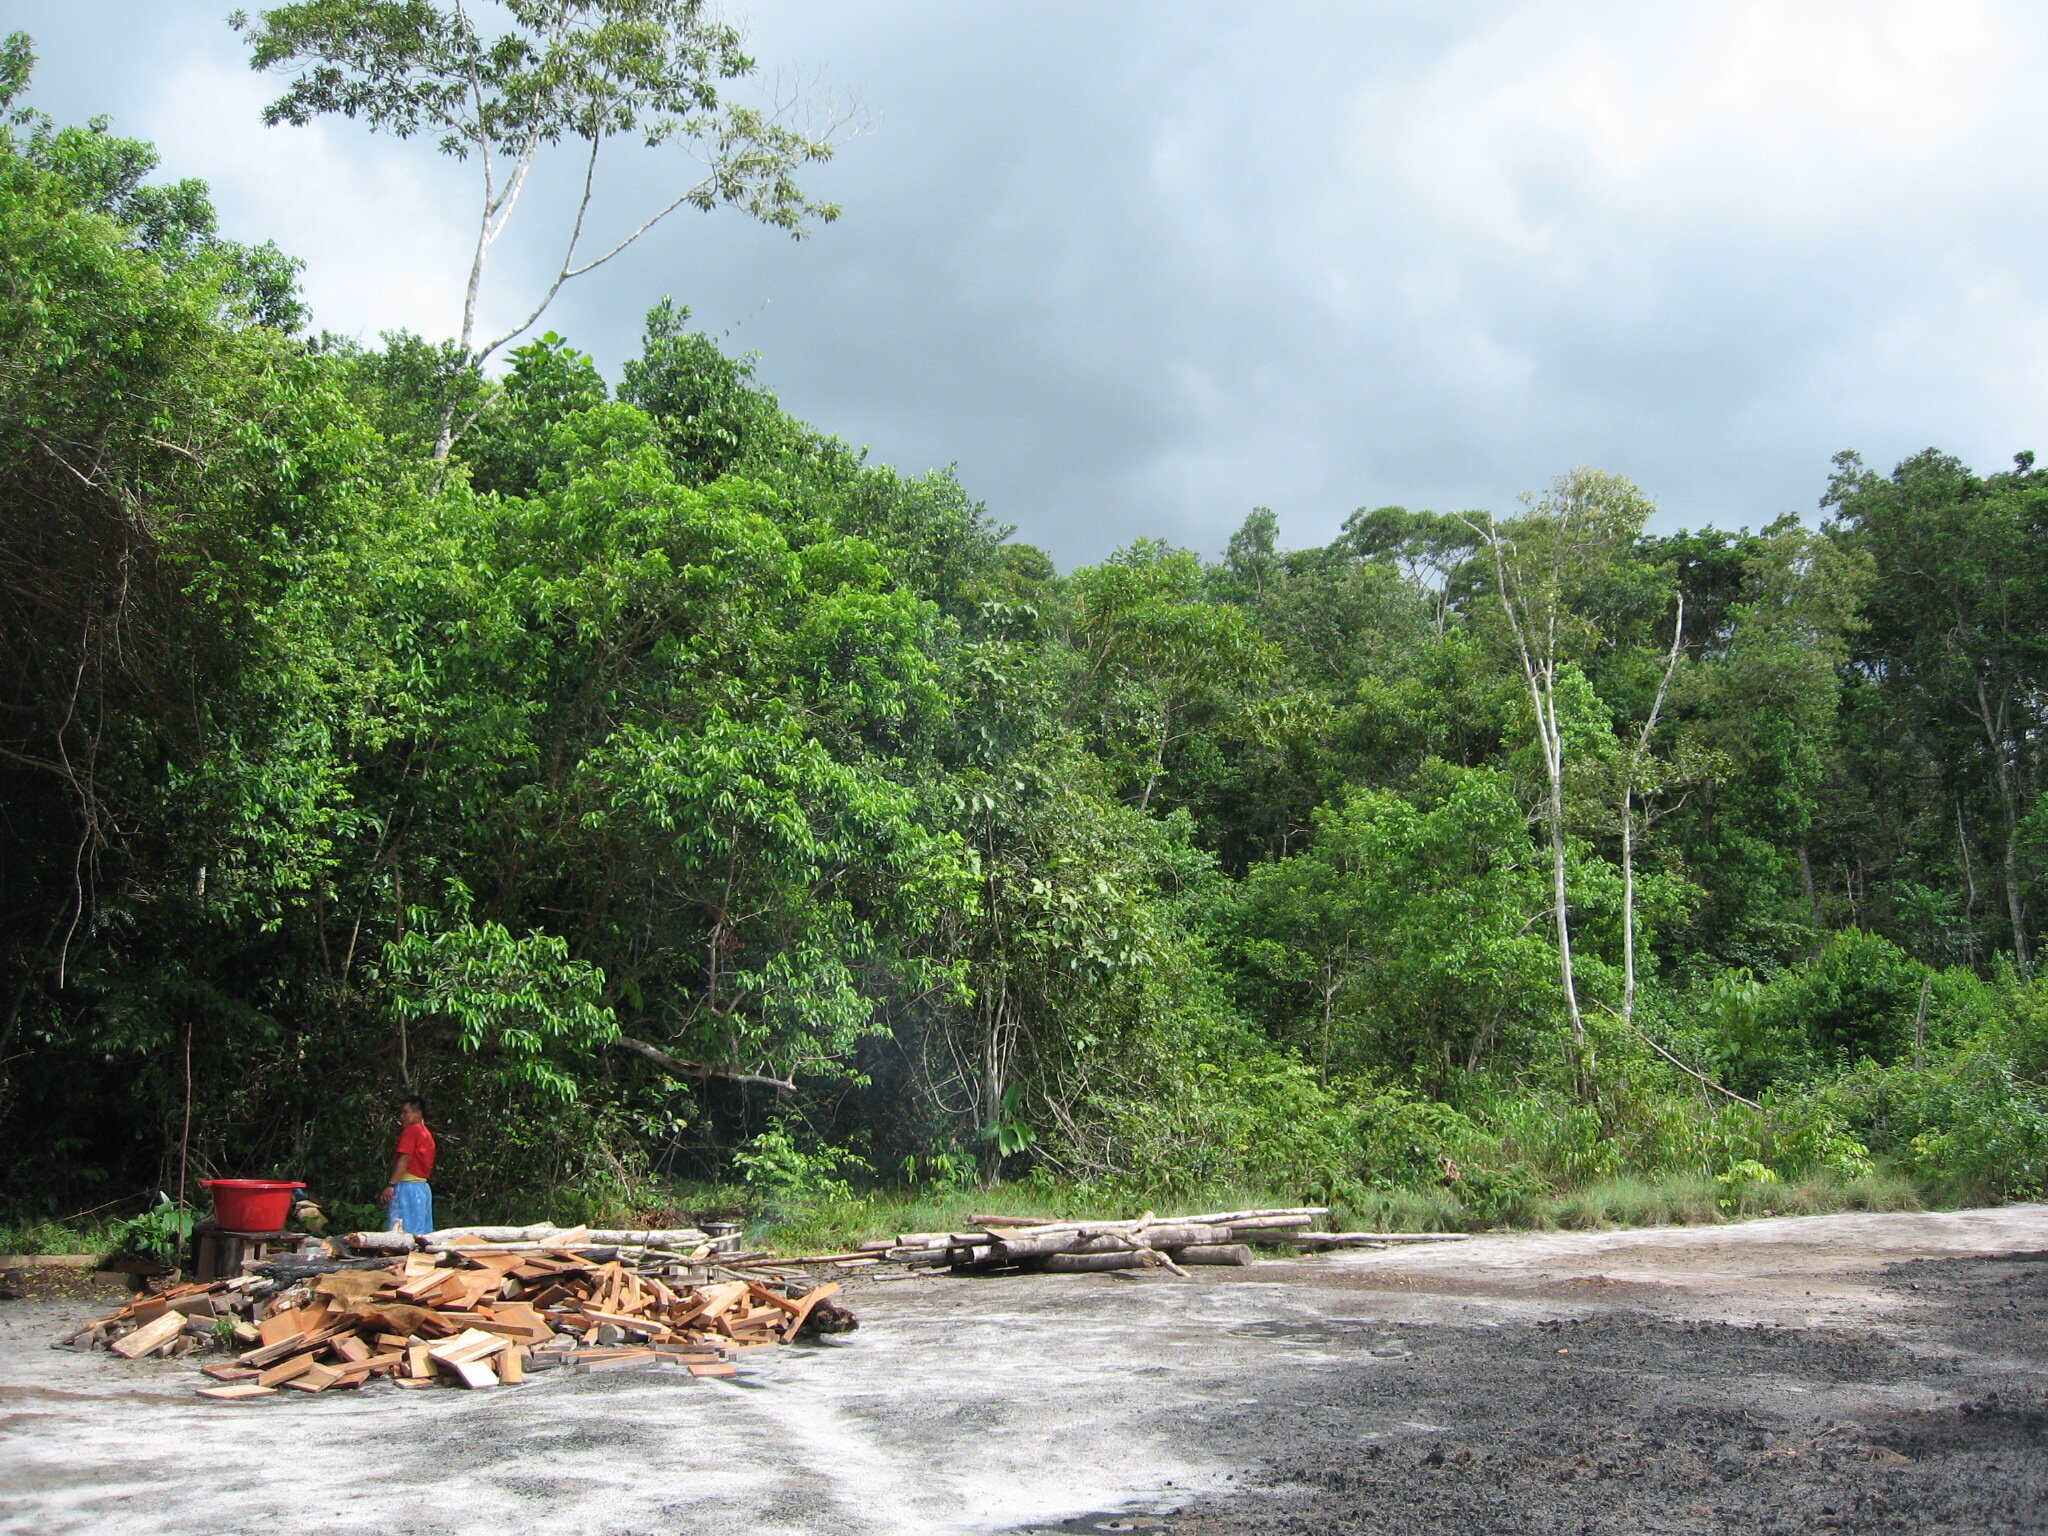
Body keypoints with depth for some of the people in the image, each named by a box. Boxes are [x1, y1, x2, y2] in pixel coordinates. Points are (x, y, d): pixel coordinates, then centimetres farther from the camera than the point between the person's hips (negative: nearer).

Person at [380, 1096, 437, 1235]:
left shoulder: (411, 1130, -7)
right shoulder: (427, 1133, 19)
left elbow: (404, 1159, -16)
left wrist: (390, 1185, -19)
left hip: (407, 1185, -9)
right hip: (424, 1187, 9)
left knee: (401, 1231, -11)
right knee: (422, 1232, 7)